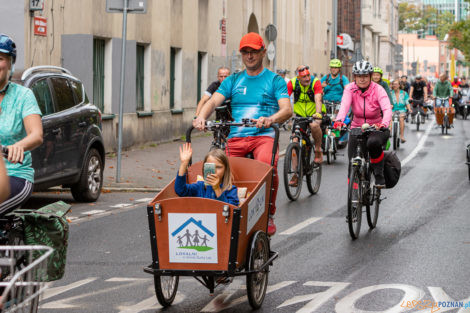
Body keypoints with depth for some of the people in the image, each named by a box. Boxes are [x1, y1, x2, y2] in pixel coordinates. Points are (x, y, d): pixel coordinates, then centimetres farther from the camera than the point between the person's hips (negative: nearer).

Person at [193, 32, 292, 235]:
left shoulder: (274, 81, 9)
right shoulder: (232, 81, 19)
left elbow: (287, 110, -6)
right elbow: (214, 101, 4)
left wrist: (270, 119, -29)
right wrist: (201, 116, -20)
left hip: (263, 136, -3)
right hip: (236, 138, 4)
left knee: (267, 165, -34)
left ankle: (269, 216, -16)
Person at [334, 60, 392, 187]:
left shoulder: (378, 90, -14)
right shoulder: (350, 89, -9)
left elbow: (387, 109, -29)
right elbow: (344, 105, -26)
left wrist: (384, 124, -50)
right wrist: (339, 120, -48)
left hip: (376, 129, -2)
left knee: (373, 143, -37)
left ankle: (379, 175, -16)